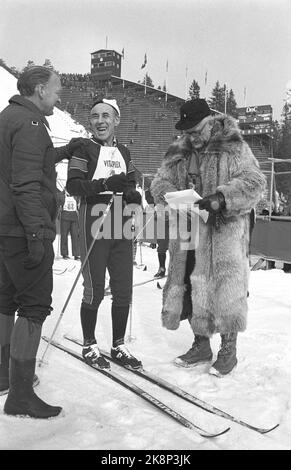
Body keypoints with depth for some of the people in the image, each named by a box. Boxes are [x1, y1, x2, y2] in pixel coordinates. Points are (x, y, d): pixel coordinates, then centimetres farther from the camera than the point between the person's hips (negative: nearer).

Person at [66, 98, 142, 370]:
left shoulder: (124, 152, 18)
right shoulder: (85, 149, 1)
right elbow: (73, 185, -10)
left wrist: (133, 195, 0)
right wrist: (106, 184, -23)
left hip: (121, 230, 6)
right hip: (94, 229, -5)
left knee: (123, 291, 8)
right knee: (94, 291, 0)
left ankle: (118, 345, 23)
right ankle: (89, 346, 19)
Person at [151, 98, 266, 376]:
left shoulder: (234, 147, -3)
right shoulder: (178, 153, 11)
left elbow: (254, 182, -9)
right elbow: (160, 182, 11)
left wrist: (220, 198, -24)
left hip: (225, 229, -4)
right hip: (188, 231, 5)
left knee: (226, 286, -4)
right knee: (192, 286, 7)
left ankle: (228, 350, 13)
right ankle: (201, 345, 24)